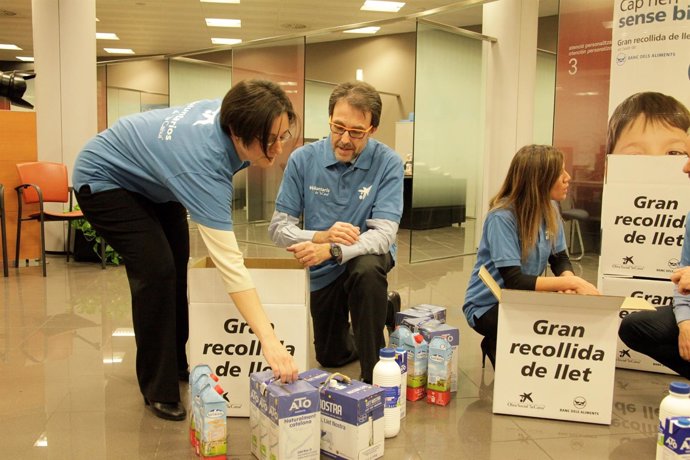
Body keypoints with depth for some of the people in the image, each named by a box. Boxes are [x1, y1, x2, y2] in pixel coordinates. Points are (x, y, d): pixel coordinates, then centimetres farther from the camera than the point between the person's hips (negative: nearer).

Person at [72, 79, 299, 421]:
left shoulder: (234, 112, -22)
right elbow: (228, 261, -48)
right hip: (104, 180, -8)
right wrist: (269, 340, -52)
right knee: (156, 269, -20)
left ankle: (178, 363, 28)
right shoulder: (204, 162, -42)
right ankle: (159, 390, -3)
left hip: (153, 178, 8)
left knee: (178, 265, 10)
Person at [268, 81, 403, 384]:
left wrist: (332, 250, -45)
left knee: (366, 268, -40)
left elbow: (384, 234, -29)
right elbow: (278, 228, -14)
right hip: (322, 271, 3)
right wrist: (321, 236, -34)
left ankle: (374, 373, -21)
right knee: (331, 356, 19)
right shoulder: (303, 160, -15)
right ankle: (387, 310, 46)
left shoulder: (388, 163, -21)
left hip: (367, 256, -3)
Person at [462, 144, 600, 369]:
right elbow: (514, 281, -29)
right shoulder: (502, 218, -25)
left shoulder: (550, 210, -3)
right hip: (486, 307, -7)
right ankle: (497, 346, 2)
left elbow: (560, 260, 2)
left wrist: (567, 280, -21)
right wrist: (572, 282, -29)